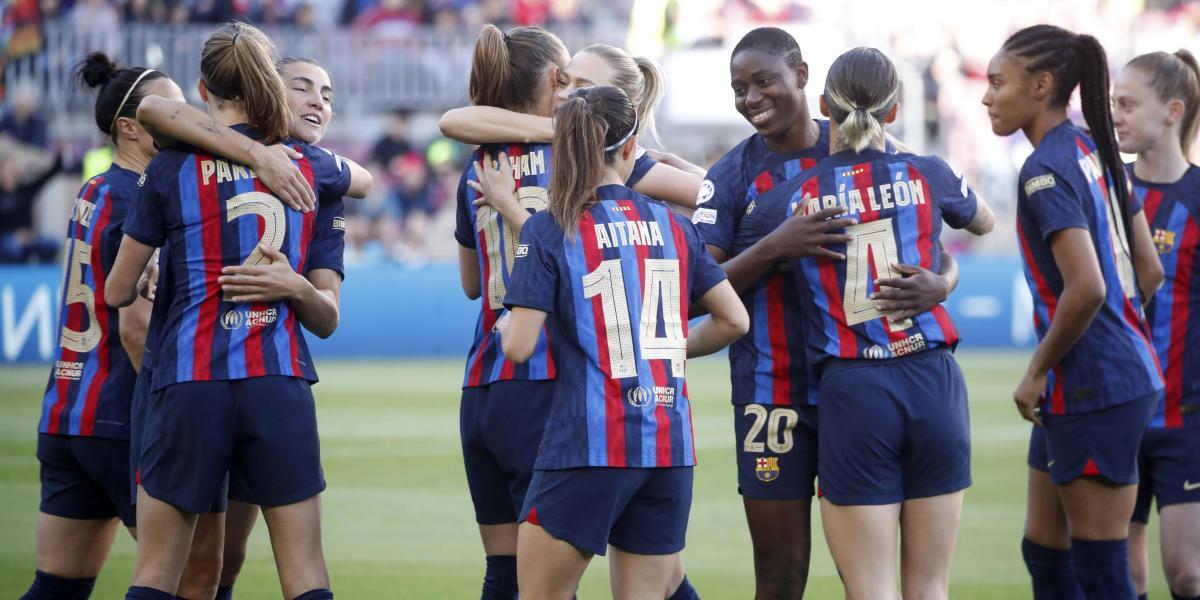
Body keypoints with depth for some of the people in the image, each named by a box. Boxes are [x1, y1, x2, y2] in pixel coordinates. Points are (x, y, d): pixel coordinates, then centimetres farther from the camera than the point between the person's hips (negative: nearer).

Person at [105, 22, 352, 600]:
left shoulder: (174, 167, 2)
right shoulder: (322, 172, 11)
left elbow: (118, 293, 10)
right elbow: (327, 319, 11)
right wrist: (295, 288, -8)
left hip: (189, 384, -2)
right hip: (281, 387, 2)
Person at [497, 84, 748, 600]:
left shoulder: (548, 231, -5)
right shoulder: (673, 227, 9)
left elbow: (520, 346, -10)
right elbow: (734, 320, 13)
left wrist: (506, 326, 12)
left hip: (587, 444, -5)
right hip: (670, 446, 5)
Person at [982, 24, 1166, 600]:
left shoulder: (1045, 170, -17)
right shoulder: (1097, 153, 10)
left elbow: (1086, 289, -26)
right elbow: (1148, 272, 14)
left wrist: (1038, 371, -13)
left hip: (1090, 393, -10)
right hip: (1127, 370, 10)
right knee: (1043, 550, 17)